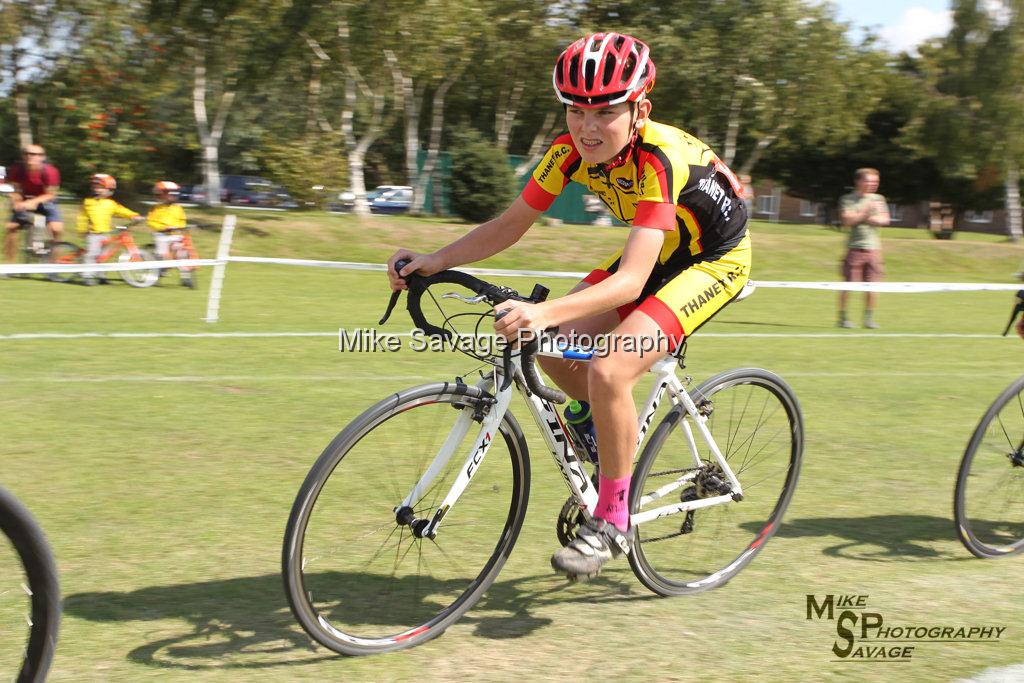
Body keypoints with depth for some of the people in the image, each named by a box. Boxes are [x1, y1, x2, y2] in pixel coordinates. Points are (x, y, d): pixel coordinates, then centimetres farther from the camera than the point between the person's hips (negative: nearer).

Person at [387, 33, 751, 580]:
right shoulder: (571, 150, -16)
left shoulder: (658, 158, -35)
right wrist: (433, 261, -22)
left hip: (714, 258, -7)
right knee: (556, 348, -9)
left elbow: (630, 281, -43)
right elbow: (511, 225, -8)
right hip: (657, 249, 7)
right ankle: (614, 429, 20)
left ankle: (611, 520, -7)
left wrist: (544, 313, -57)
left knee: (608, 370, -25)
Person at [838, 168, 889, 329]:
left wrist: (873, 219, -9)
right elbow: (847, 221, -12)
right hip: (854, 247, -4)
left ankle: (869, 317, 14)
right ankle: (843, 317, 7)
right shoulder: (848, 199, -1)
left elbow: (885, 220, 6)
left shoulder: (878, 199, 12)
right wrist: (866, 212, -13)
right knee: (849, 284, -4)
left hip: (873, 248, 4)